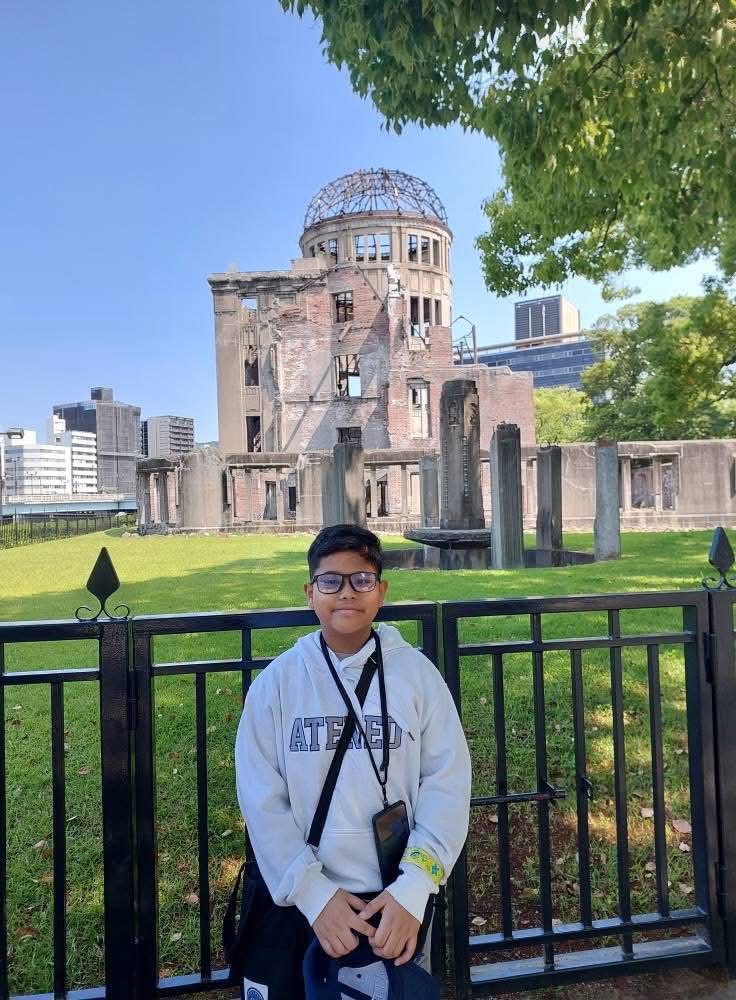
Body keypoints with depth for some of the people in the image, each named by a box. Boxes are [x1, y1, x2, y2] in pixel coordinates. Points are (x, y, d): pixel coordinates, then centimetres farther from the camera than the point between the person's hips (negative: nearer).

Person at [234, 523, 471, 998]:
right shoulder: (276, 681, -8)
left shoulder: (418, 673, -9)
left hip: (398, 899, 0)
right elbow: (261, 799, -8)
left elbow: (447, 784, -9)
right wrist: (312, 892, -13)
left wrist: (413, 888, -14)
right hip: (301, 900, 0)